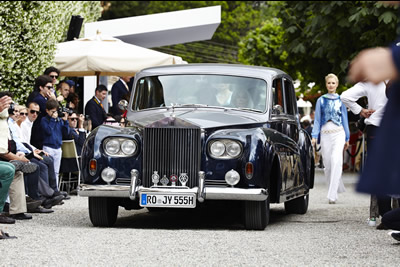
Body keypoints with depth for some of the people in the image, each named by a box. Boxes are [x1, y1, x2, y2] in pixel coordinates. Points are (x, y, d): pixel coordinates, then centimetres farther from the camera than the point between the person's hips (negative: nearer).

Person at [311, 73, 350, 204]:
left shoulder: (341, 100, 8)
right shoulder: (321, 100, 10)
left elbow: (345, 119, 13)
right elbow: (317, 119, 11)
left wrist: (347, 138, 13)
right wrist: (314, 136, 0)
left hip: (338, 133, -2)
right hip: (325, 133, 2)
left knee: (336, 161, -17)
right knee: (327, 164, 2)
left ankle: (332, 195, -20)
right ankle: (338, 188, 22)